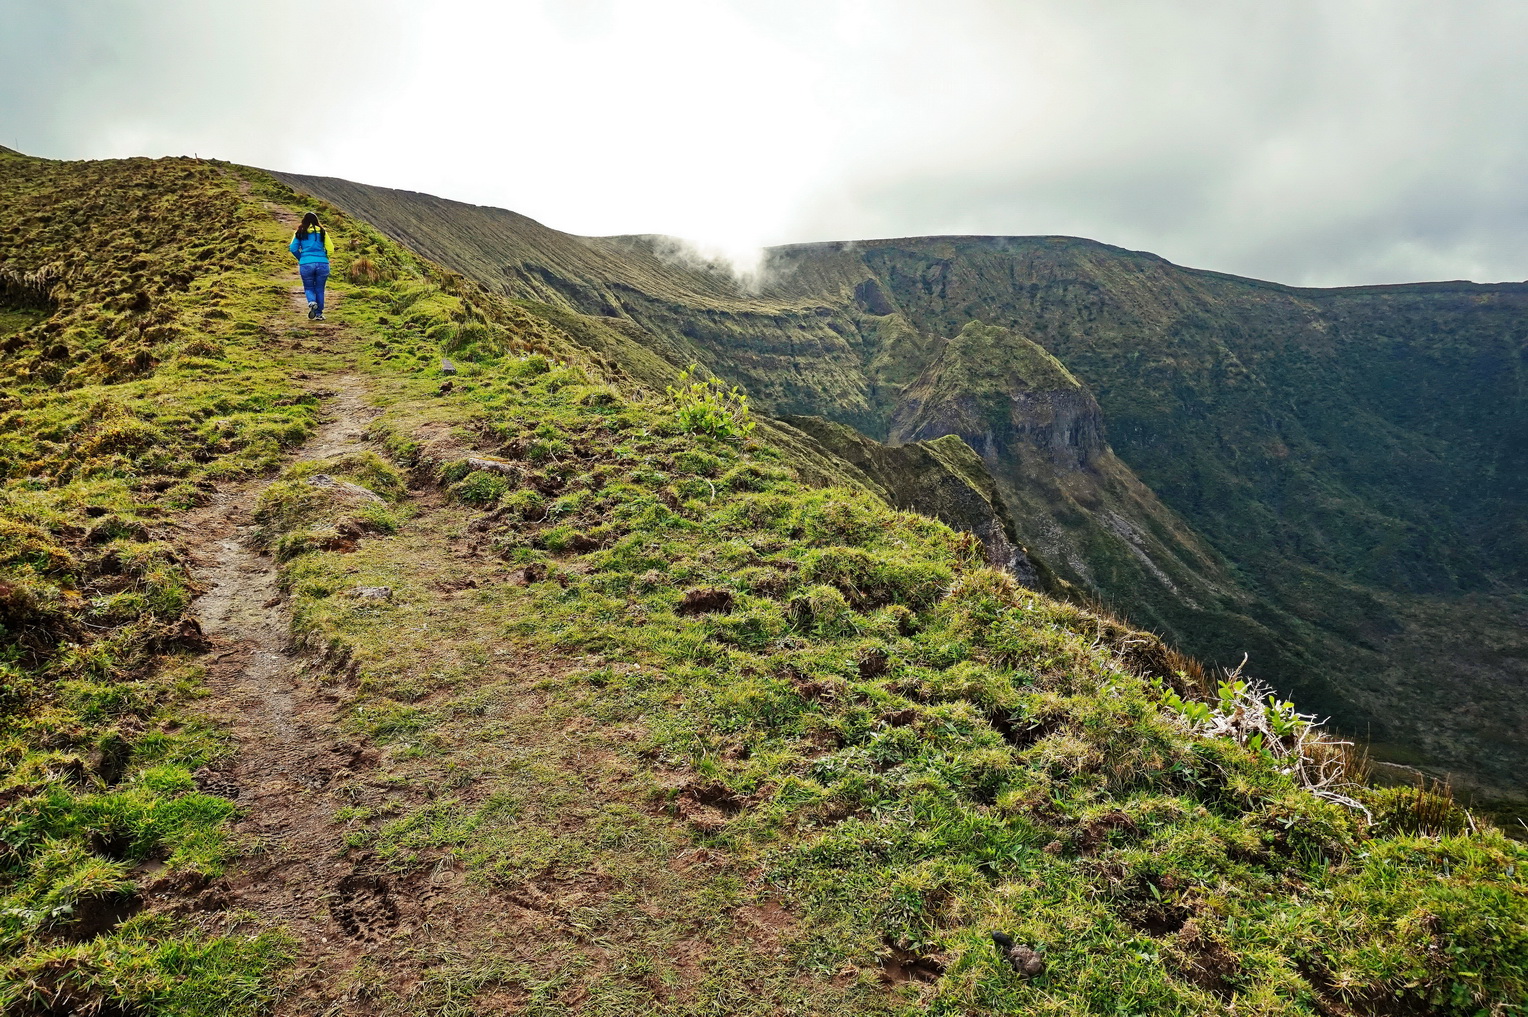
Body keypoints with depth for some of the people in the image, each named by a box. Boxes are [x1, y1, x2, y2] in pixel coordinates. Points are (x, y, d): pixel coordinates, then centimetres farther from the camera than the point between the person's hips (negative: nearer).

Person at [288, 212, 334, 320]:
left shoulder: (300, 233, 6)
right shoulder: (322, 232, 6)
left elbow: (293, 248, 0)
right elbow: (330, 249, 1)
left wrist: (300, 258, 18)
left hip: (306, 264, 0)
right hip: (322, 264, 0)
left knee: (309, 288, 14)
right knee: (319, 289, 12)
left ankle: (312, 302, -16)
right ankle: (319, 313, 13)